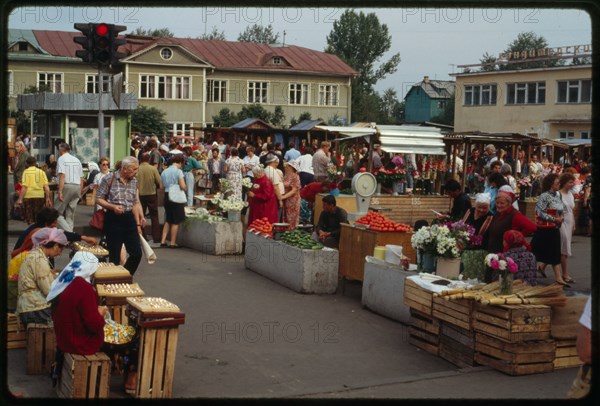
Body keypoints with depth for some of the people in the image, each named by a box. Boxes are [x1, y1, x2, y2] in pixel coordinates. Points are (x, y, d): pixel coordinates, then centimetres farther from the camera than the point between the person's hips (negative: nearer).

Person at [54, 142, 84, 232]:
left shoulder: (61, 159, -2)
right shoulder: (77, 160, 17)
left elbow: (62, 175, -14)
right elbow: (81, 178, 14)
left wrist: (60, 191, -17)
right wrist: (80, 192, 18)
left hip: (66, 186, -6)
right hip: (77, 187, 6)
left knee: (57, 212, -1)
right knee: (70, 213, 12)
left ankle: (68, 232, -17)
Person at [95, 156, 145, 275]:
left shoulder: (134, 181, 9)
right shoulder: (109, 179, -7)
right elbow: (98, 199, -3)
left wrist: (138, 224, 9)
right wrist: (113, 206, -19)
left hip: (129, 218, 5)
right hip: (113, 219, -5)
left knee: (137, 253, 2)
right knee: (114, 256, 0)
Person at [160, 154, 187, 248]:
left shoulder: (164, 172, 8)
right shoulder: (178, 171, -11)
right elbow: (183, 186, -16)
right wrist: (184, 188, 5)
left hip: (166, 196, 6)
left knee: (168, 220, 17)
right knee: (176, 221, 3)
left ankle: (163, 241, 13)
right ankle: (173, 243, 5)